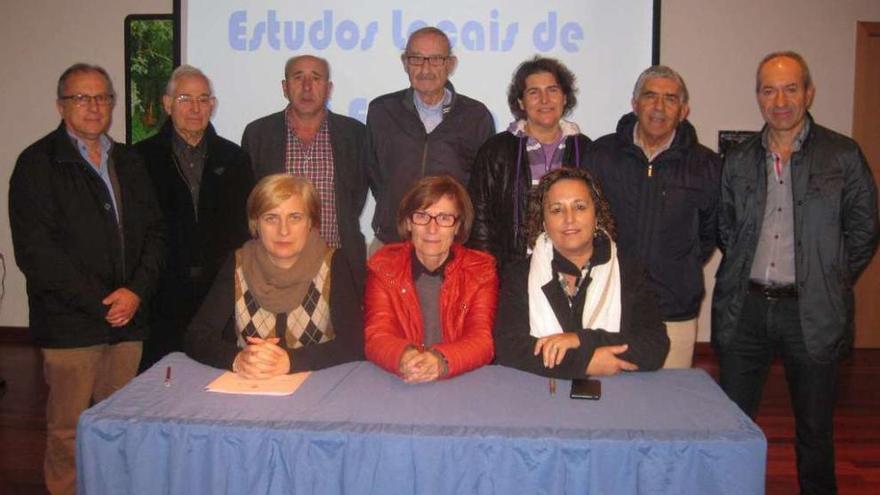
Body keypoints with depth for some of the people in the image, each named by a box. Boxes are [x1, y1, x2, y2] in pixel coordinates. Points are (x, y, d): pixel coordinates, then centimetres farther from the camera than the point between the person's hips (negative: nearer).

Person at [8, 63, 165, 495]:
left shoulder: (127, 162, 15)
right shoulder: (37, 163, -1)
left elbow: (154, 231, 12)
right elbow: (34, 250, -9)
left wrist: (137, 290, -5)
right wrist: (100, 302, -11)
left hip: (127, 317, 4)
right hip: (71, 325, -4)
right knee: (69, 428, 3)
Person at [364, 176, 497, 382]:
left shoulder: (481, 270, 1)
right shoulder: (383, 266, 2)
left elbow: (482, 340, -8)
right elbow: (376, 336, -7)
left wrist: (441, 360, -28)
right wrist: (403, 357, -28)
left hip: (464, 384, -1)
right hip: (396, 387, 1)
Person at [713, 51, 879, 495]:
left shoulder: (843, 155, -1)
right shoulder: (738, 160, 7)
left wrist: (829, 283, 1)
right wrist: (745, 275, 4)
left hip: (812, 312, -2)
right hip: (744, 308, 3)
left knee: (815, 428, 11)